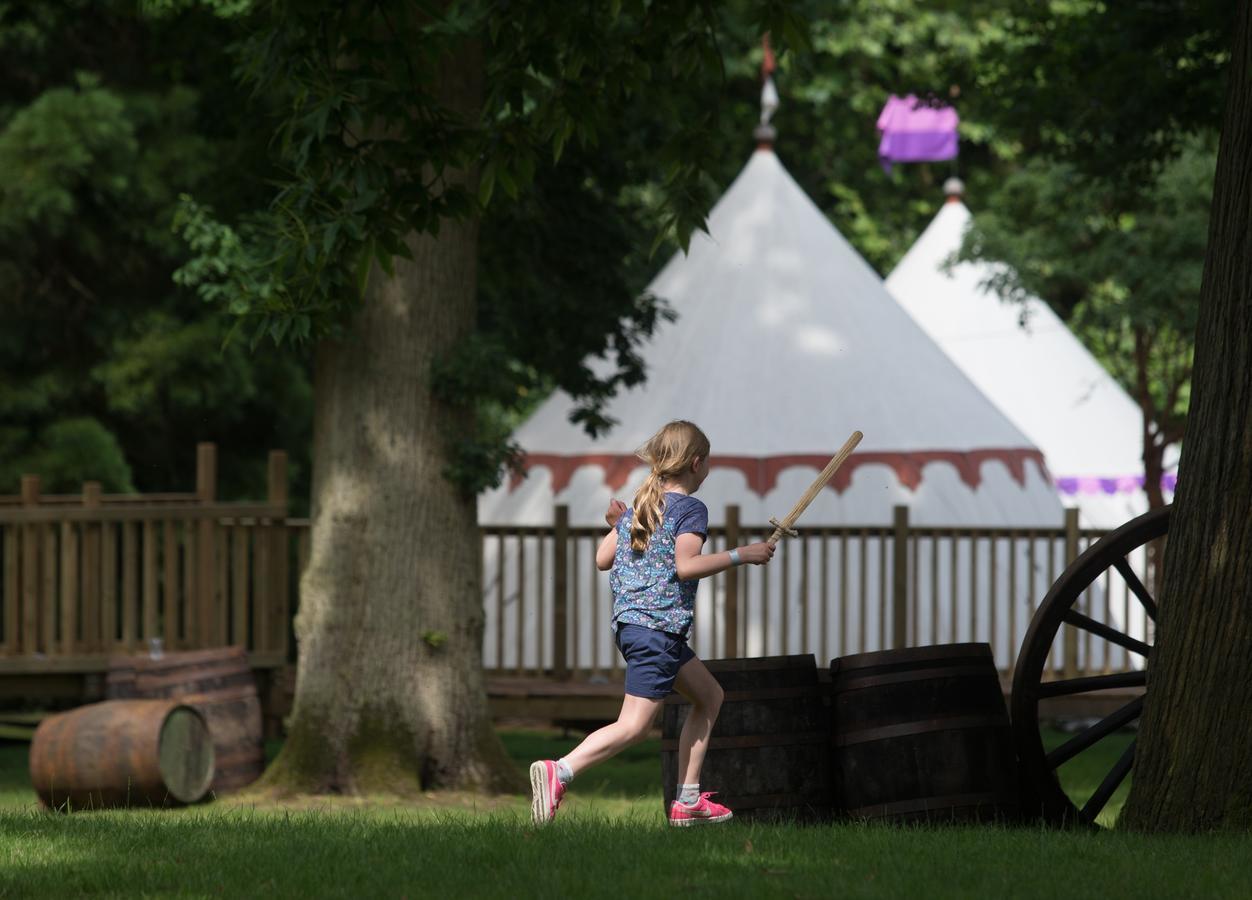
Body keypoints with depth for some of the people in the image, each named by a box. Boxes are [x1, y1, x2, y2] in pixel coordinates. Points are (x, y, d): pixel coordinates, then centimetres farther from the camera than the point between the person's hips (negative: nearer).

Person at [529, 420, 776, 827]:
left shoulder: (639, 507, 15)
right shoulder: (690, 509, -7)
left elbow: (602, 559, 12)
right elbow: (685, 565, -20)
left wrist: (618, 525, 29)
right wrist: (739, 555, -13)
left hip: (629, 622, 9)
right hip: (658, 627, -9)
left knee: (709, 695, 21)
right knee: (634, 725, -13)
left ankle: (687, 801, 18)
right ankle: (559, 772, -29)